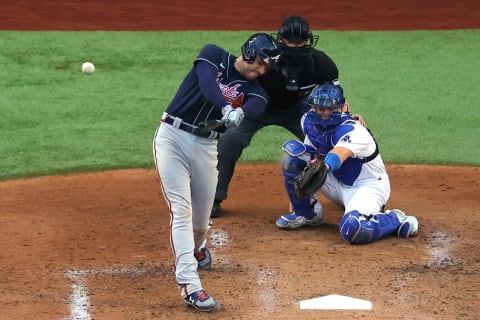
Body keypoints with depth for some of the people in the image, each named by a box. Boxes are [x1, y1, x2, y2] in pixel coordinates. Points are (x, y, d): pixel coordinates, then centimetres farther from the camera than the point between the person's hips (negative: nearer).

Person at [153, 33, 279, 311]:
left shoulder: (254, 90, 5)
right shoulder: (214, 56, -1)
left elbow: (256, 105, -20)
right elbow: (207, 84, -21)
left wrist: (239, 113, -44)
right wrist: (226, 108, -40)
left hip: (206, 147, 4)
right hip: (172, 136, -4)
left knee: (201, 219, 8)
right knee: (181, 210, -14)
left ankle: (196, 247, 46)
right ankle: (189, 284, -21)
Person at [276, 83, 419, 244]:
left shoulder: (354, 131, -28)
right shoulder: (309, 122, -6)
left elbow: (340, 153, -50)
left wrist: (322, 167, -71)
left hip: (368, 185, -7)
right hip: (337, 181, 7)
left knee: (353, 229, -38)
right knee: (292, 150, -11)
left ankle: (396, 220, -6)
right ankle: (305, 213, 1)